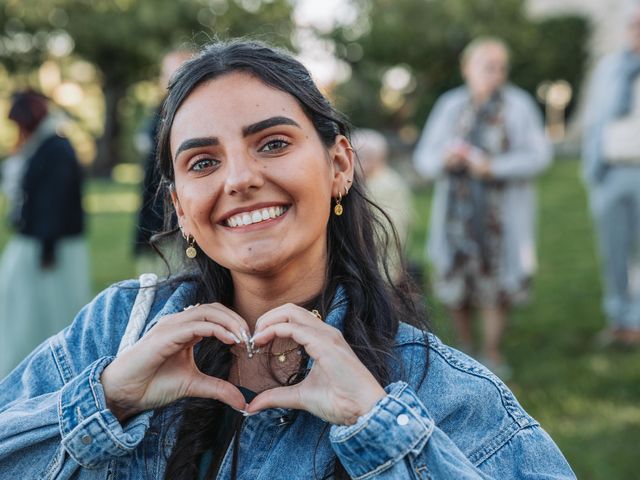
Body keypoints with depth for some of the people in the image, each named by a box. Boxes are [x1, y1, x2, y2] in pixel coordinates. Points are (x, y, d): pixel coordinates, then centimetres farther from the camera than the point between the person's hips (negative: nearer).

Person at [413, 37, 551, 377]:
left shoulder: (518, 104, 0)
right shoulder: (450, 105, 7)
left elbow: (538, 155, -6)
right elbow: (423, 158, 7)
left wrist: (494, 167, -18)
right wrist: (445, 158, -16)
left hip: (502, 208, -2)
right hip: (456, 206, 2)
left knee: (497, 284, -2)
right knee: (455, 279, 4)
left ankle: (492, 353, 12)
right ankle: (464, 349, 23)